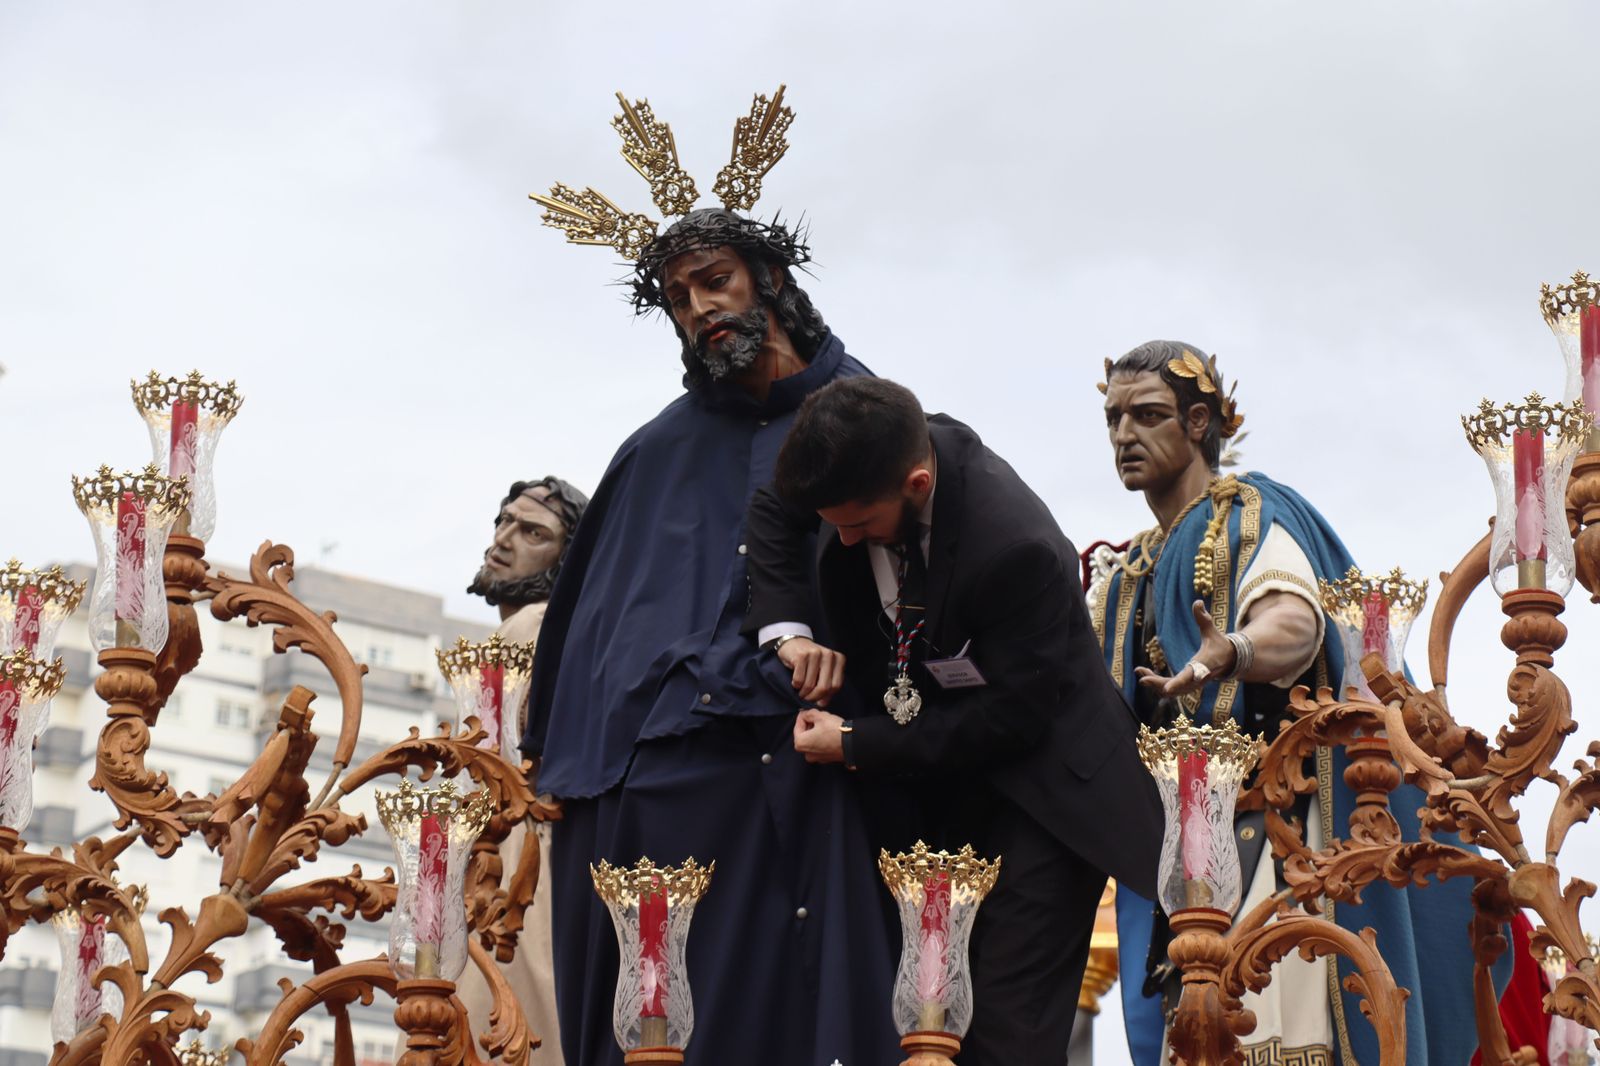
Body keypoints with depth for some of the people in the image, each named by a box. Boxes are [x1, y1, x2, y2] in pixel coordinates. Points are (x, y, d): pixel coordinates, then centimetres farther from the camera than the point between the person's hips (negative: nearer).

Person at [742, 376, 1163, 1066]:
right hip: (935, 788, 7)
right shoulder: (869, 465, -12)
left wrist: (860, 747, -19)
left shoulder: (1017, 546, -31)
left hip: (1037, 793, -7)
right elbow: (771, 511, 9)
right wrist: (786, 631, -7)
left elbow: (1014, 716, -22)